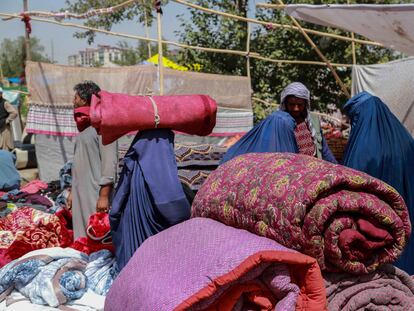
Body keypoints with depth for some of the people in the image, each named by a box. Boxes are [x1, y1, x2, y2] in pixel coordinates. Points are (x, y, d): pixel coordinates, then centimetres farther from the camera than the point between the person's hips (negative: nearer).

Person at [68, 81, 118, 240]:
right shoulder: (84, 126, 16)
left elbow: (109, 162, -17)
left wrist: (104, 195, -19)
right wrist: (73, 191, 21)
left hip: (96, 194, -9)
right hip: (80, 194, 9)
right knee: (81, 237, 13)